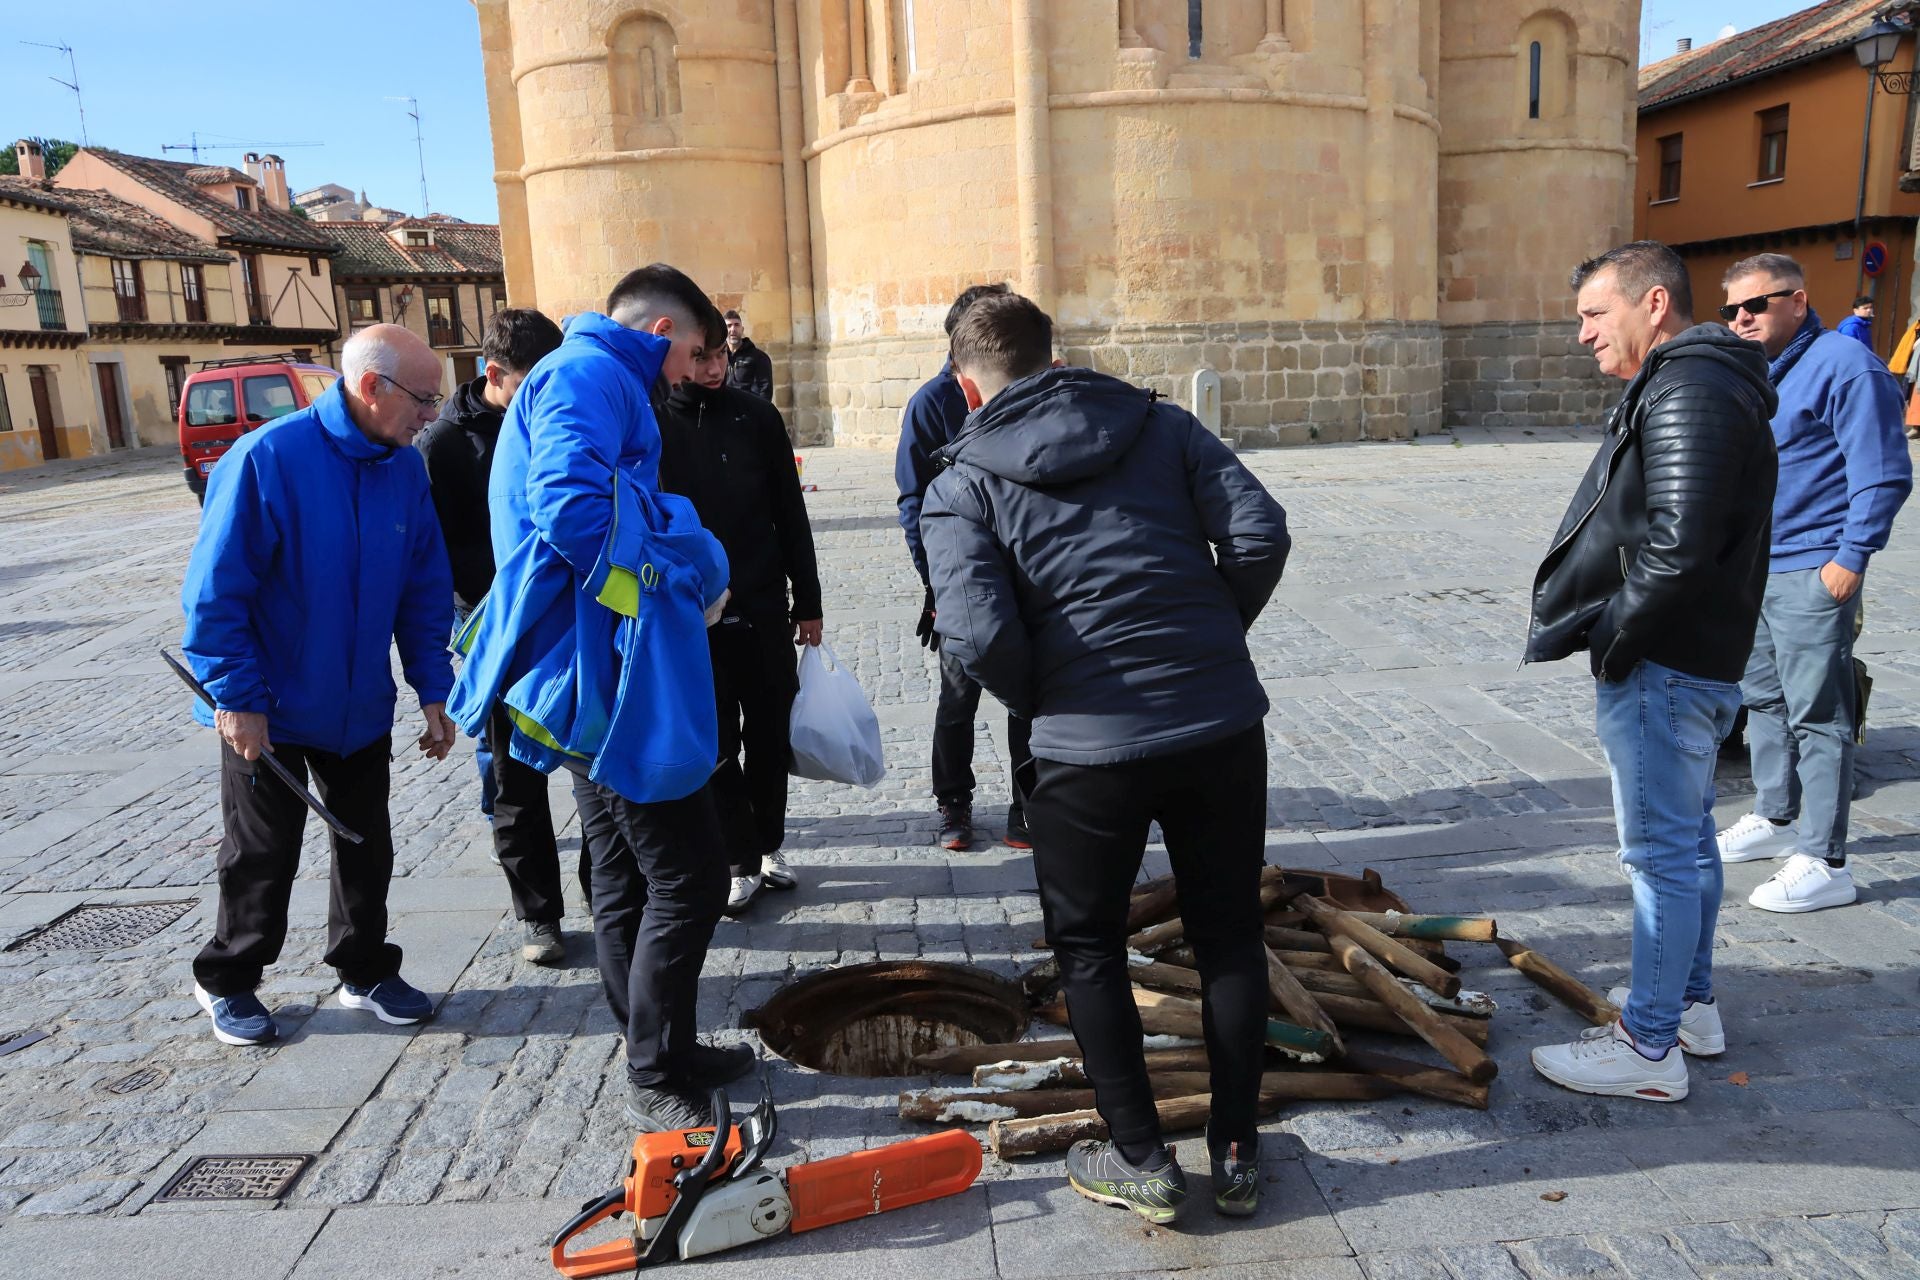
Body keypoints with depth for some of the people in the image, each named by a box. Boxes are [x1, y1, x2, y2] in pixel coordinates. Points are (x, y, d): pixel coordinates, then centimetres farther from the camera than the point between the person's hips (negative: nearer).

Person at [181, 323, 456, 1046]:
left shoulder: (404, 469, -3)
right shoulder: (268, 459, -21)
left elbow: (425, 588, 2)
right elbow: (215, 592, -19)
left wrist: (432, 691, 0)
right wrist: (238, 699, -18)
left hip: (361, 706, 5)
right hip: (269, 711, -5)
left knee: (366, 847, 15)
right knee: (262, 856, 11)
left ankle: (365, 971, 34)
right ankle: (226, 982, 33)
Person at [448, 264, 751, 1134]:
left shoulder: (586, 377, 22)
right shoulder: (590, 376, -12)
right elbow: (571, 507, -28)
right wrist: (692, 564, -14)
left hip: (596, 684, 11)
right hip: (613, 680, -11)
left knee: (625, 881, 18)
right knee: (689, 880, -3)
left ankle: (662, 1055, 32)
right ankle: (657, 1085, 10)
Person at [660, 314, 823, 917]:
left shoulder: (758, 417, 1)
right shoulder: (652, 423, -4)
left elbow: (790, 514, 5)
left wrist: (808, 601, 5)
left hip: (763, 606, 2)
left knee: (771, 733, 11)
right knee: (717, 744, 6)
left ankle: (768, 845, 29)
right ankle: (741, 861, 19)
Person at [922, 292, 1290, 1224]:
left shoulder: (962, 483, -1)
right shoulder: (1161, 424, 7)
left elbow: (978, 633, -15)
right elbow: (1259, 533, -3)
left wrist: (1035, 702, 4)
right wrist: (1211, 637, 11)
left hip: (1091, 744, -3)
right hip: (1223, 723, 3)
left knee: (1087, 947, 18)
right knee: (1228, 936, 19)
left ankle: (1140, 1161, 25)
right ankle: (1236, 1154, 29)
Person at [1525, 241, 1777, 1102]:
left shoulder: (1687, 394, -18)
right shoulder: (1698, 385, 16)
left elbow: (1677, 549, -27)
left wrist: (1615, 642, -15)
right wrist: (1616, 634, 11)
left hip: (1662, 670, -11)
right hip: (1698, 657, 11)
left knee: (1661, 852, -2)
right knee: (1687, 837, 20)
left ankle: (1650, 1048, 9)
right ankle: (1690, 1003, 35)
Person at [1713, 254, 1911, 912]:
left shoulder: (1845, 366, -12)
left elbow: (1883, 476, -15)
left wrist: (1851, 559, -18)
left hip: (1811, 573, -9)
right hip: (1751, 568, 9)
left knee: (1816, 716, -5)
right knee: (1762, 698, 19)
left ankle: (1823, 863, 1)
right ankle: (1776, 819, 35)